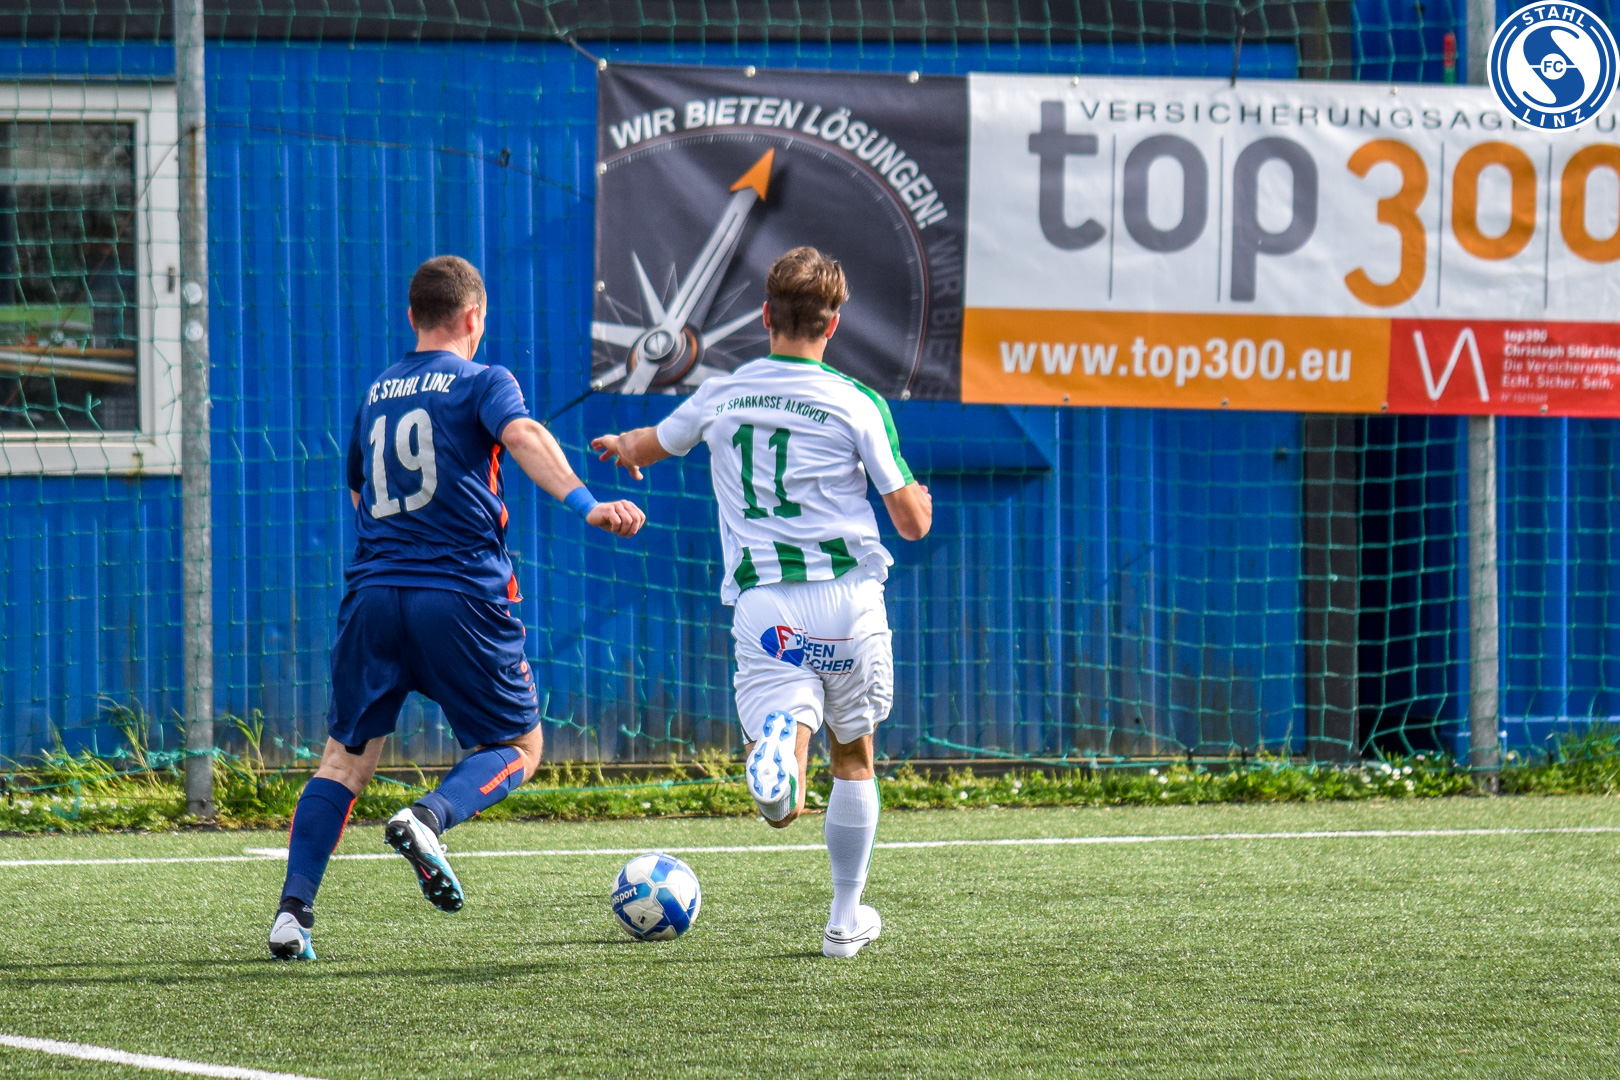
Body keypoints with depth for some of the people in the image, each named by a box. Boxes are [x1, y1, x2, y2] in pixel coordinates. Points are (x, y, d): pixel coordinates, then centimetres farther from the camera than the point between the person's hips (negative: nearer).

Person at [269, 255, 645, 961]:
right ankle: (429, 819, -19)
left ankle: (294, 909, -5)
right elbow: (522, 435, -19)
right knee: (518, 745, 11)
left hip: (373, 592, 4)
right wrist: (585, 505, -33)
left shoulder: (375, 394, 18)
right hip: (461, 596, -4)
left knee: (345, 758, 11)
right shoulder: (481, 383, 2)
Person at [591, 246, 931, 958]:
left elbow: (644, 450, 27)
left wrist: (619, 446, 52)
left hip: (763, 604, 0)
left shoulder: (721, 397, 7)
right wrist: (919, 498, 26)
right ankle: (846, 919, 26)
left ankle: (778, 742, -46)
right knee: (854, 757, 19)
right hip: (848, 597, 0)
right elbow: (912, 523, 1)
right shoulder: (857, 405, -1)